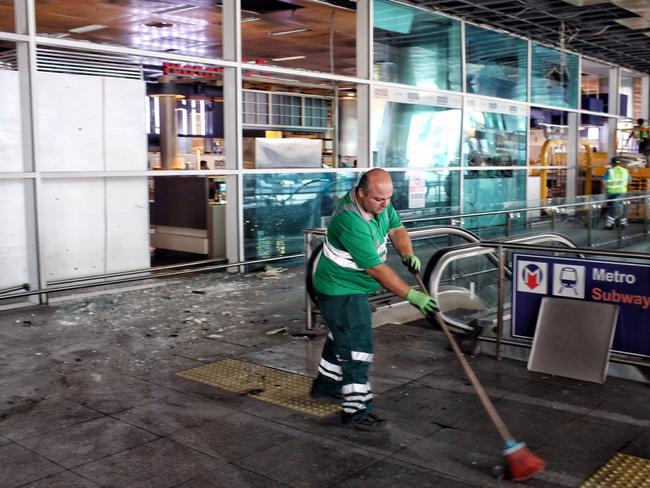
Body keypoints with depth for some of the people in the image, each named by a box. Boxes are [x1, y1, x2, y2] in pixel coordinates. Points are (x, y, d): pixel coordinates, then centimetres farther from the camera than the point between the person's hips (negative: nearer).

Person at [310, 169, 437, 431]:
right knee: (357, 346, -9)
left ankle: (325, 384, 42)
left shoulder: (380, 202, -7)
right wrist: (412, 295, -28)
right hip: (340, 291, -10)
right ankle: (356, 410, 0)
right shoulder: (350, 222, -34)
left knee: (343, 336, 24)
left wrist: (407, 254, -15)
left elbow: (395, 228, 6)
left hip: (353, 286, 10)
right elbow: (376, 269, -31)